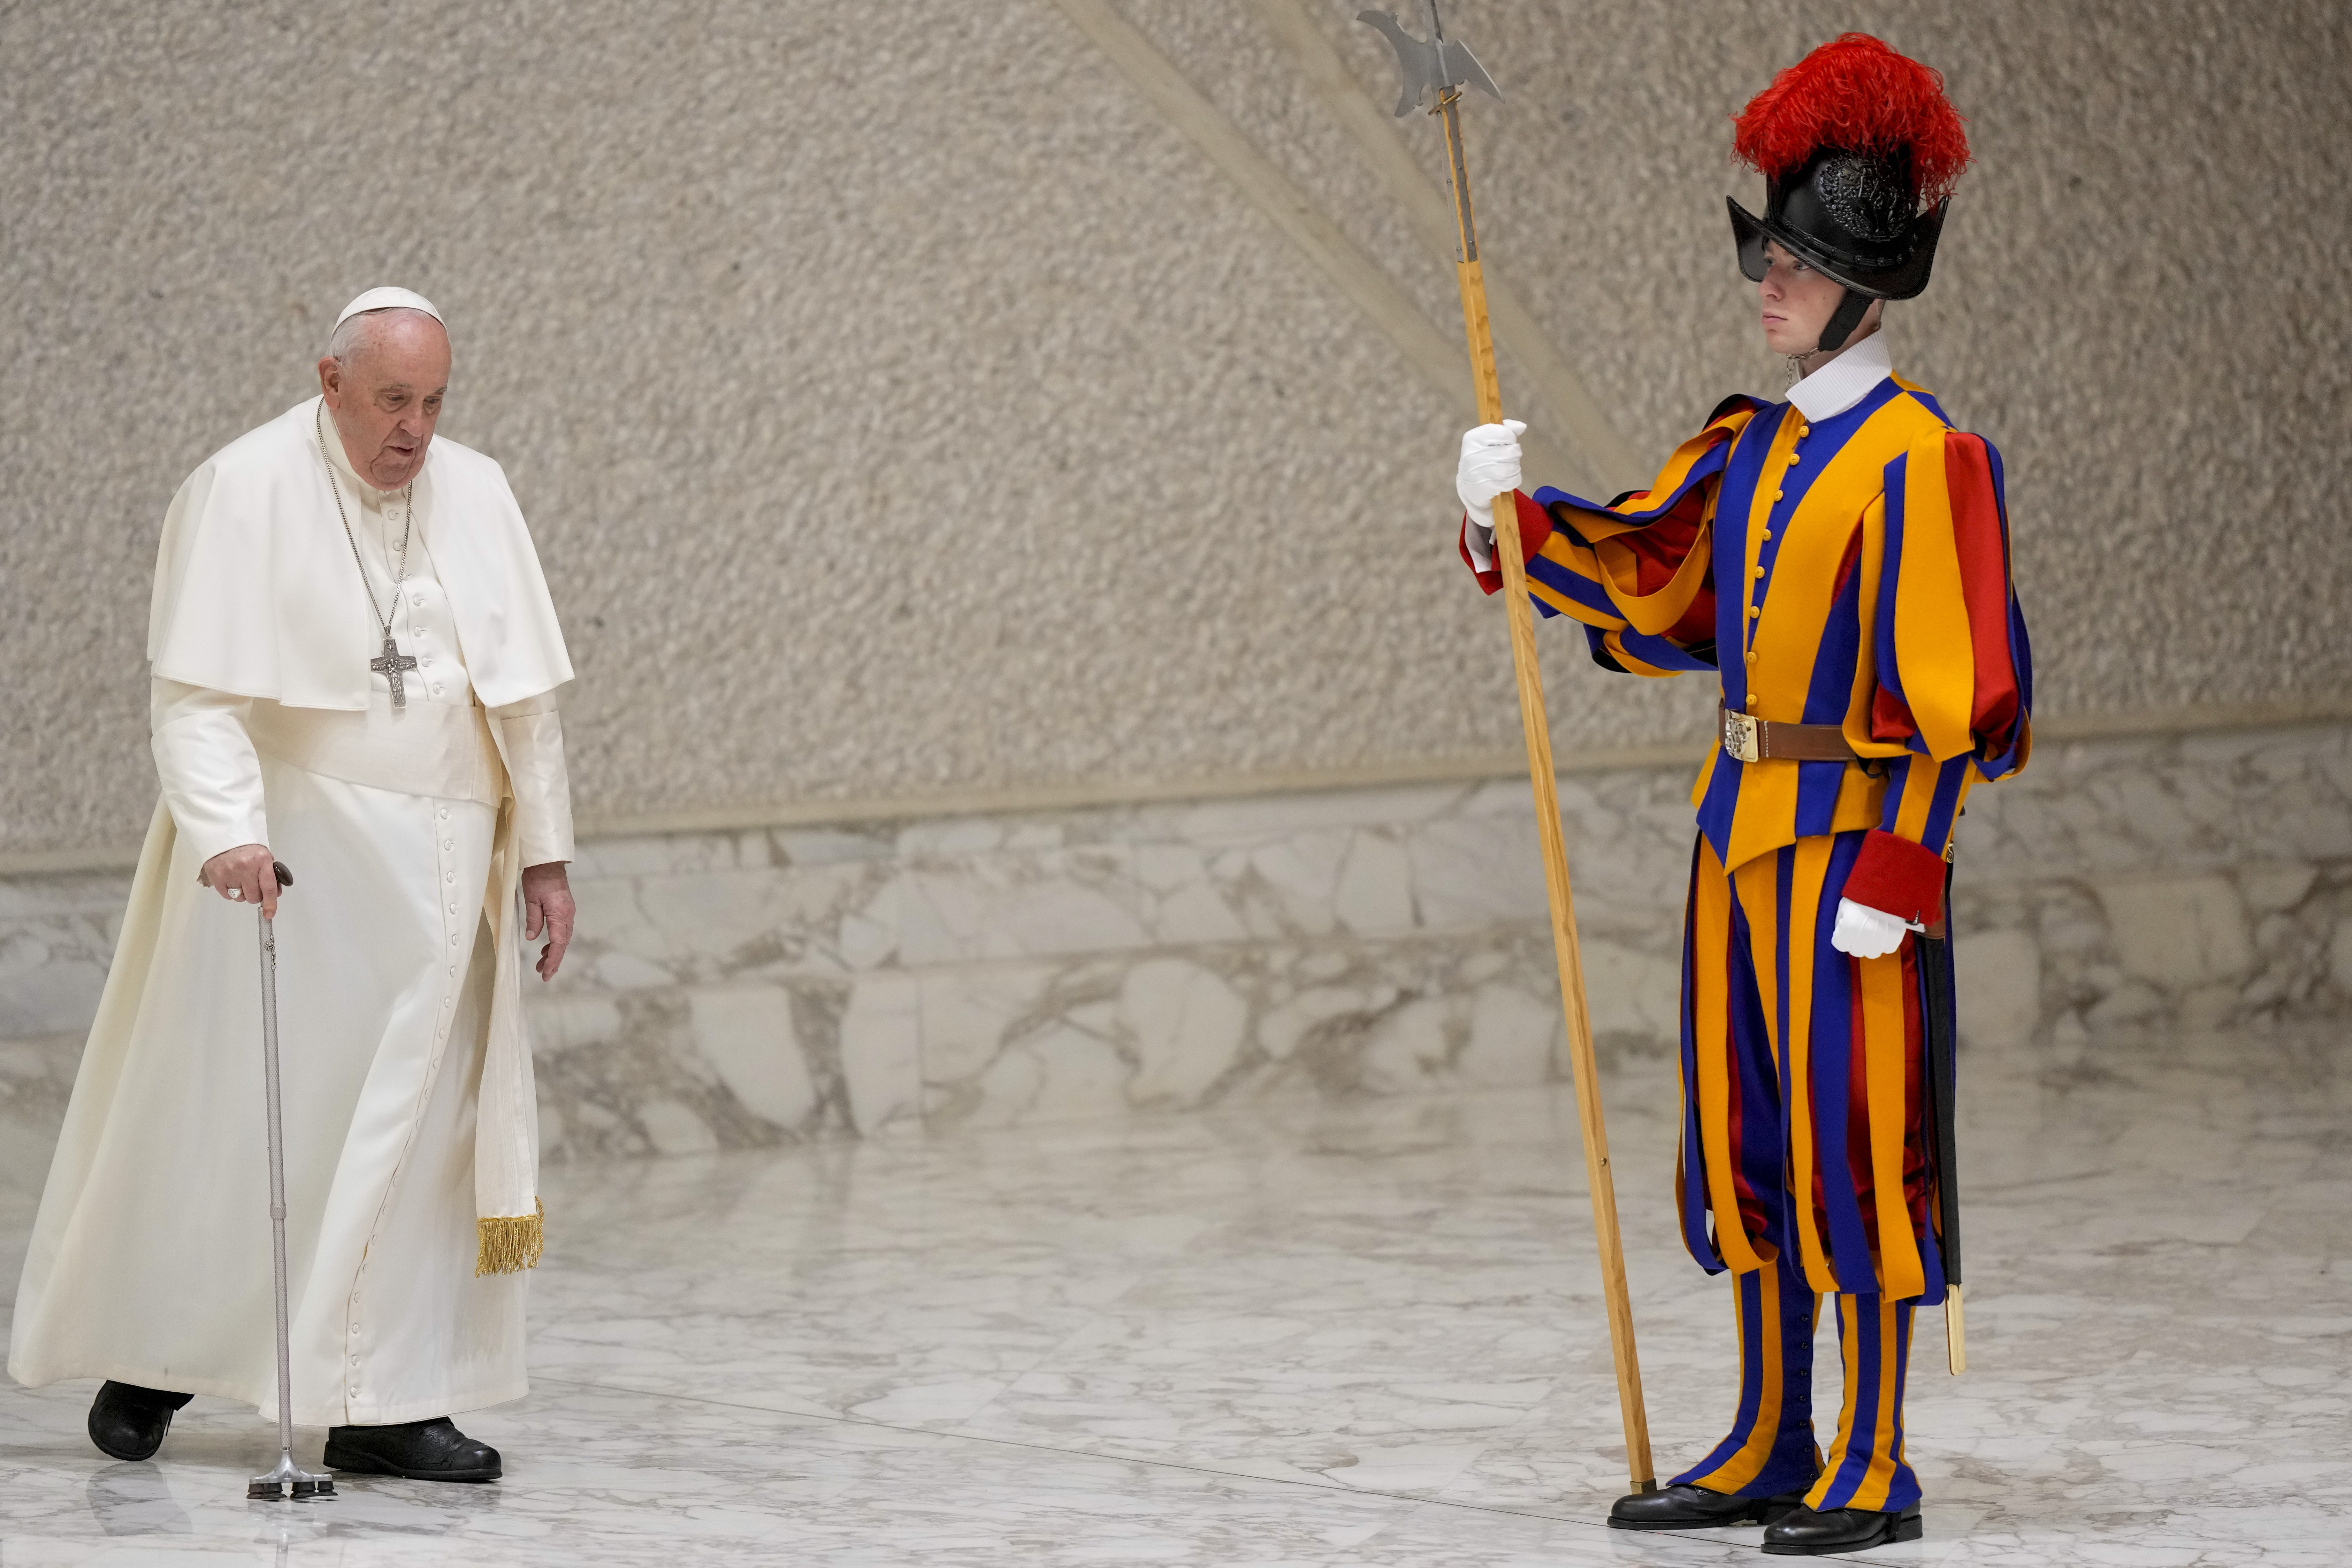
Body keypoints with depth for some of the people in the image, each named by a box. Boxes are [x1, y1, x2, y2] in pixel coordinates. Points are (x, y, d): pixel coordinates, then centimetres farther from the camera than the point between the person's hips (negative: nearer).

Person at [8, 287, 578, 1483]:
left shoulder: (476, 496, 7)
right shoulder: (243, 494, -9)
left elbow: (522, 689, 12)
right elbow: (198, 691, -16)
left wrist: (544, 851, 9)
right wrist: (230, 830, -30)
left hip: (434, 872, 4)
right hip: (283, 857, -4)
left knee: (419, 1124, 1)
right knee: (230, 1113, 3)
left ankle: (383, 1406, 4)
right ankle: (149, 1354, 21)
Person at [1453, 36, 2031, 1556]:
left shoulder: (1917, 456, -12)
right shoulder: (1754, 447, 12)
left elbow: (1946, 698, -15)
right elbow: (1645, 582, 14)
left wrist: (1893, 878, -18)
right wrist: (1518, 512, -2)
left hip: (1852, 836, -8)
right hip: (1744, 823, 8)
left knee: (1852, 1140, -4)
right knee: (1746, 1140, 12)